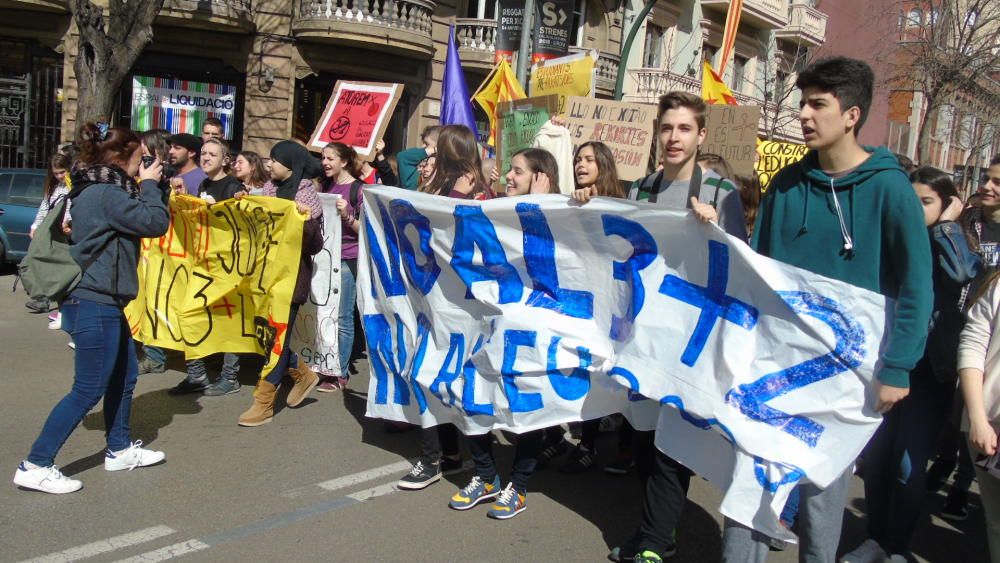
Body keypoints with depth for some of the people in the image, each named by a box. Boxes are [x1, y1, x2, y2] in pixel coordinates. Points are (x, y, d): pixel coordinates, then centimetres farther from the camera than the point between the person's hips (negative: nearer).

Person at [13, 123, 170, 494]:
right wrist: (149, 185, -7)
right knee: (89, 389, -3)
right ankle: (35, 466, 5)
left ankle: (119, 450, 32)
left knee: (124, 376, 19)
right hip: (94, 304, -11)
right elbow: (155, 223, -20)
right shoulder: (106, 193, -19)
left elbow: (138, 221, 19)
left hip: (103, 303, 11)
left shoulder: (98, 190, 13)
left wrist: (150, 189, 9)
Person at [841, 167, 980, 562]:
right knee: (874, 457, 7)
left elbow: (963, 273, -24)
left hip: (928, 369, -3)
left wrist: (946, 224, -15)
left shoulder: (956, 246, -1)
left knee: (908, 465, 2)